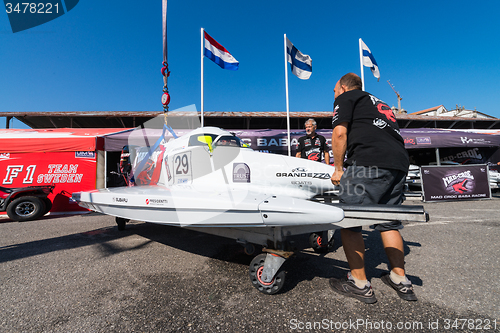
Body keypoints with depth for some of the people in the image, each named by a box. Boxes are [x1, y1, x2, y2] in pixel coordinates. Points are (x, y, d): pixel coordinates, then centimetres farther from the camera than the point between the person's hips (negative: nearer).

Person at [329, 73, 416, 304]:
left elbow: (340, 132, -5)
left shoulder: (345, 98, 13)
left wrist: (339, 168, 2)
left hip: (369, 162, -9)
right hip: (399, 163, 9)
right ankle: (400, 281, 24)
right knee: (389, 222, 17)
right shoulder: (378, 103, 35)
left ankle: (359, 284, 5)